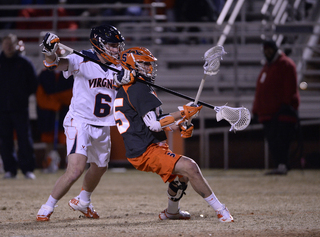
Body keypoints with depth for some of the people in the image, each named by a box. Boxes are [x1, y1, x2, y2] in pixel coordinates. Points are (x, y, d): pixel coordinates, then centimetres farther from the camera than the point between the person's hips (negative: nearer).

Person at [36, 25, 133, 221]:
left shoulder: (117, 67, 2)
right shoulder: (83, 61, -16)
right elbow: (60, 64, -33)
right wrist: (51, 54, -57)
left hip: (103, 127, 7)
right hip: (80, 122, -7)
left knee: (100, 167, 23)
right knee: (76, 169, -23)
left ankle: (83, 201, 51)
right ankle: (47, 208, -7)